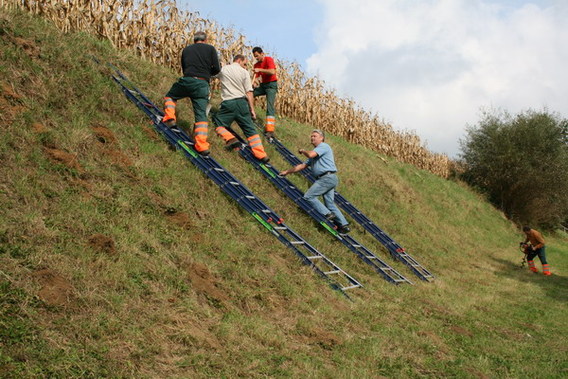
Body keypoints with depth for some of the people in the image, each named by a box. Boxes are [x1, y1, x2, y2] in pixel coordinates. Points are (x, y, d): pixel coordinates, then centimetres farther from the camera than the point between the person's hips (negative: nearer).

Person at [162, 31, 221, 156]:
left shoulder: (186, 50, 20)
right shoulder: (210, 48, 12)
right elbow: (217, 69, 6)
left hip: (187, 80, 1)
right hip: (202, 84, -1)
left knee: (170, 96, 29)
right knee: (201, 115, 0)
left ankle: (169, 118, 8)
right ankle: (202, 146, -9)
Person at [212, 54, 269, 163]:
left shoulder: (223, 69, 8)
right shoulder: (244, 72, 5)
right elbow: (249, 92, 0)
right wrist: (252, 109, 2)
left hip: (228, 103, -1)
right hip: (242, 103, 1)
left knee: (218, 123, 13)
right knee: (250, 129, 8)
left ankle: (230, 138, -14)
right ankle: (261, 154, 4)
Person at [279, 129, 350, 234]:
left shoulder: (323, 146, -2)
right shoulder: (315, 152, 27)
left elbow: (310, 154, -20)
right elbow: (302, 165, 28)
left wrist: (302, 151, 2)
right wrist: (287, 171, 28)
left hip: (327, 177, -10)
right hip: (330, 179, 10)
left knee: (308, 196, -10)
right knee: (330, 204, 7)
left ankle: (327, 214, -13)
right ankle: (344, 225, 4)